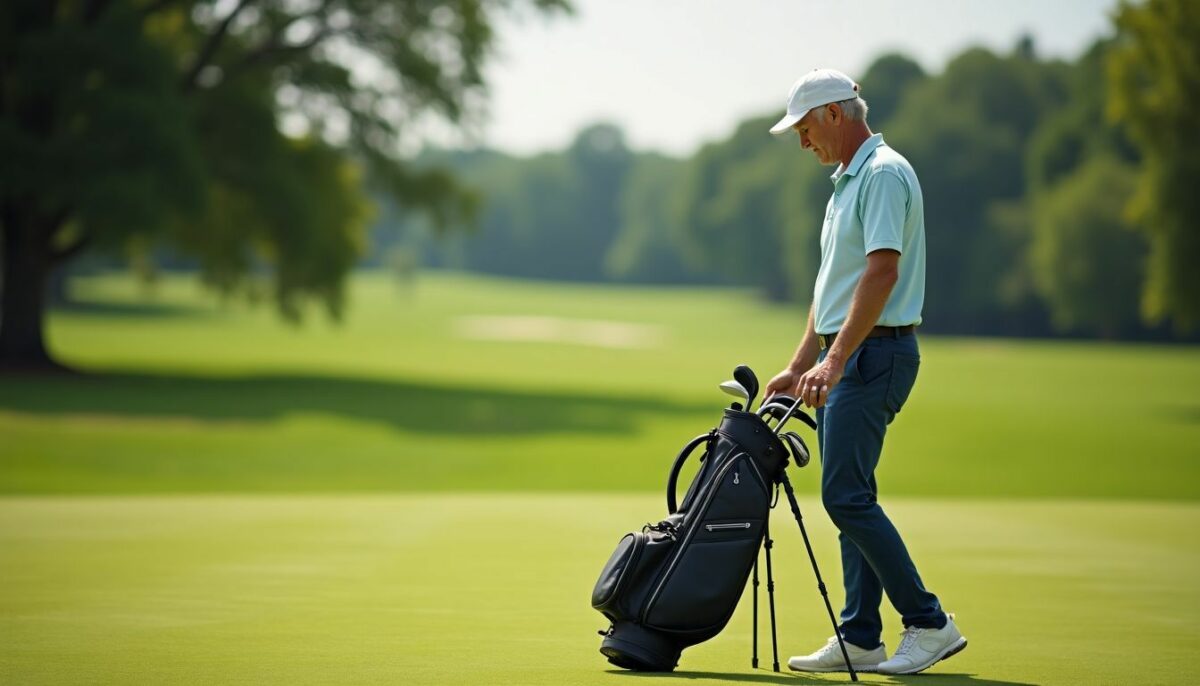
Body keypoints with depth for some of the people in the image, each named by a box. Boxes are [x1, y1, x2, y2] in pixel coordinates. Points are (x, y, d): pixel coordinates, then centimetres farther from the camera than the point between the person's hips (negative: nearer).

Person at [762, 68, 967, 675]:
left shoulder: (883, 174, -13)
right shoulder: (847, 181, 19)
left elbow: (882, 273, -23)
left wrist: (834, 360, -27)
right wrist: (799, 366, 22)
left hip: (874, 353, -10)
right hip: (844, 359, 10)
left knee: (846, 496, -13)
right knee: (848, 498, 9)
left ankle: (928, 622, -8)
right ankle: (860, 639, 11)